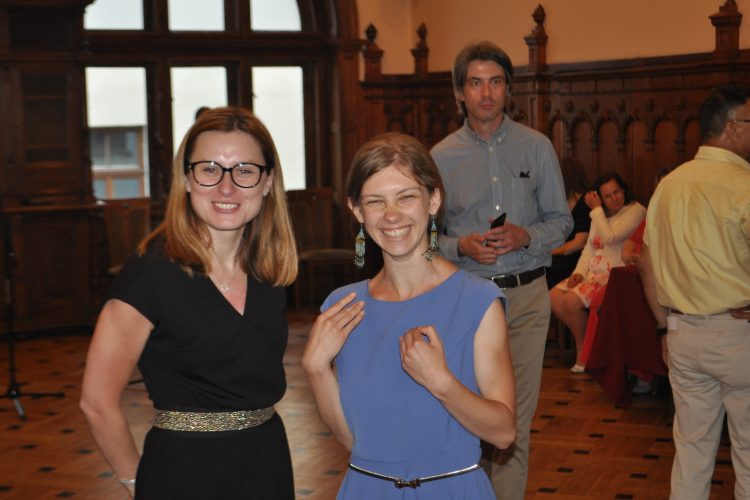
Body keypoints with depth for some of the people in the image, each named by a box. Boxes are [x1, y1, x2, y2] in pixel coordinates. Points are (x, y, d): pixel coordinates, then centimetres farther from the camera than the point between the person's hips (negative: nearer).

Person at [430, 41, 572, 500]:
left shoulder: (537, 147, 5)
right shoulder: (441, 157, 4)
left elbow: (562, 221, 8)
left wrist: (525, 236, -12)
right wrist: (461, 246, -14)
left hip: (527, 295, 0)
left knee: (516, 420, 2)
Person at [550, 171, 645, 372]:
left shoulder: (636, 211, -6)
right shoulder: (601, 215, 20)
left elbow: (610, 237, -17)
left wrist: (596, 210, -8)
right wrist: (579, 272, 1)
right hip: (594, 273, 8)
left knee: (572, 301, -25)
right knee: (553, 297, -11)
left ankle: (584, 347, -1)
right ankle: (581, 339, 4)